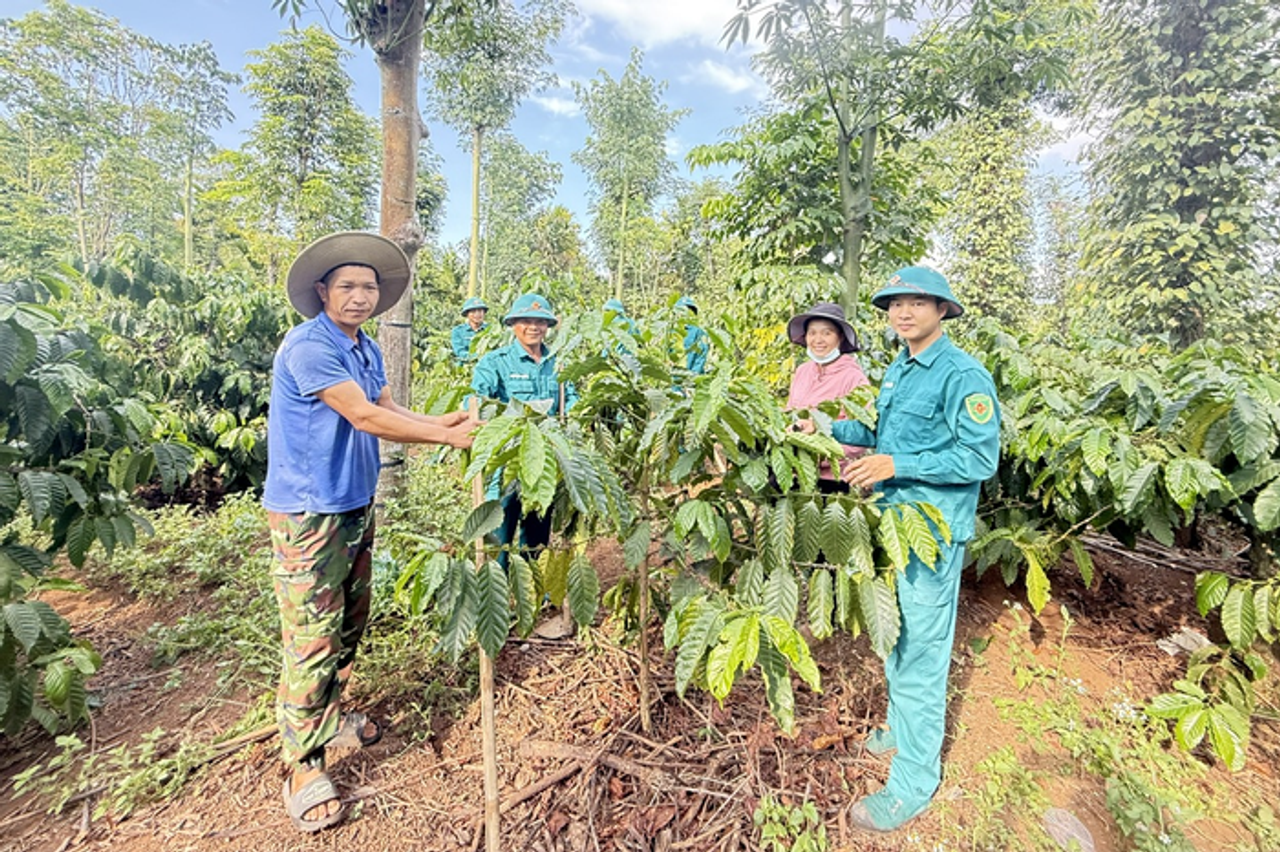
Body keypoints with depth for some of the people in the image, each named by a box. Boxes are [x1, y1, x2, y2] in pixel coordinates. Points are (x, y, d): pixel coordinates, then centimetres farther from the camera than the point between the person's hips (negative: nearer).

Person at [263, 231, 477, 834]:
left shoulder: (367, 350, 11)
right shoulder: (308, 347, -17)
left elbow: (387, 411, 8)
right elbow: (364, 418, -23)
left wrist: (441, 421, -9)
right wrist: (449, 437, -21)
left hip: (356, 506, 9)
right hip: (308, 513, -8)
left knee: (350, 624, 18)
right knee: (312, 638, -1)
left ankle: (328, 717, 38)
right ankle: (303, 764, 16)